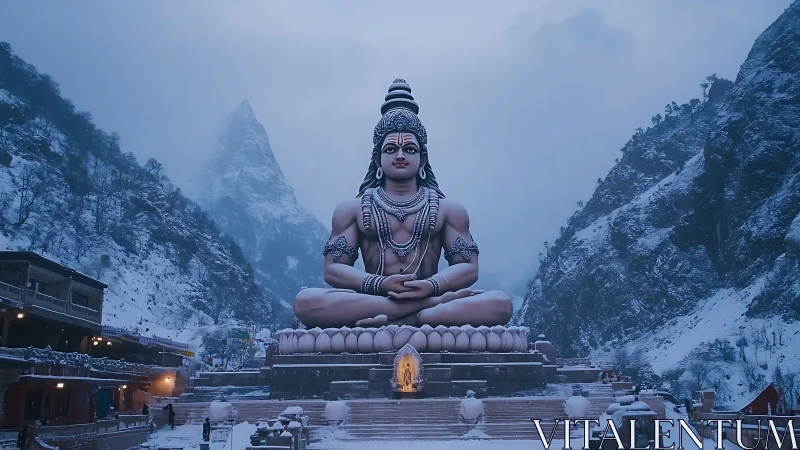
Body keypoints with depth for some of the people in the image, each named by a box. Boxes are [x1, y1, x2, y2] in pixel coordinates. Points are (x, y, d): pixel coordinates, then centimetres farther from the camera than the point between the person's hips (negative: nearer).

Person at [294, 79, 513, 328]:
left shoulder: (448, 209, 15)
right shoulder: (352, 209, 14)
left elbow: (468, 267, 6)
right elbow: (334, 268, 5)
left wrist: (432, 285, -17)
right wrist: (379, 284, -16)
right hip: (373, 300, 0)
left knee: (500, 303, -28)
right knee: (306, 301, -32)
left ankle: (385, 324, -33)